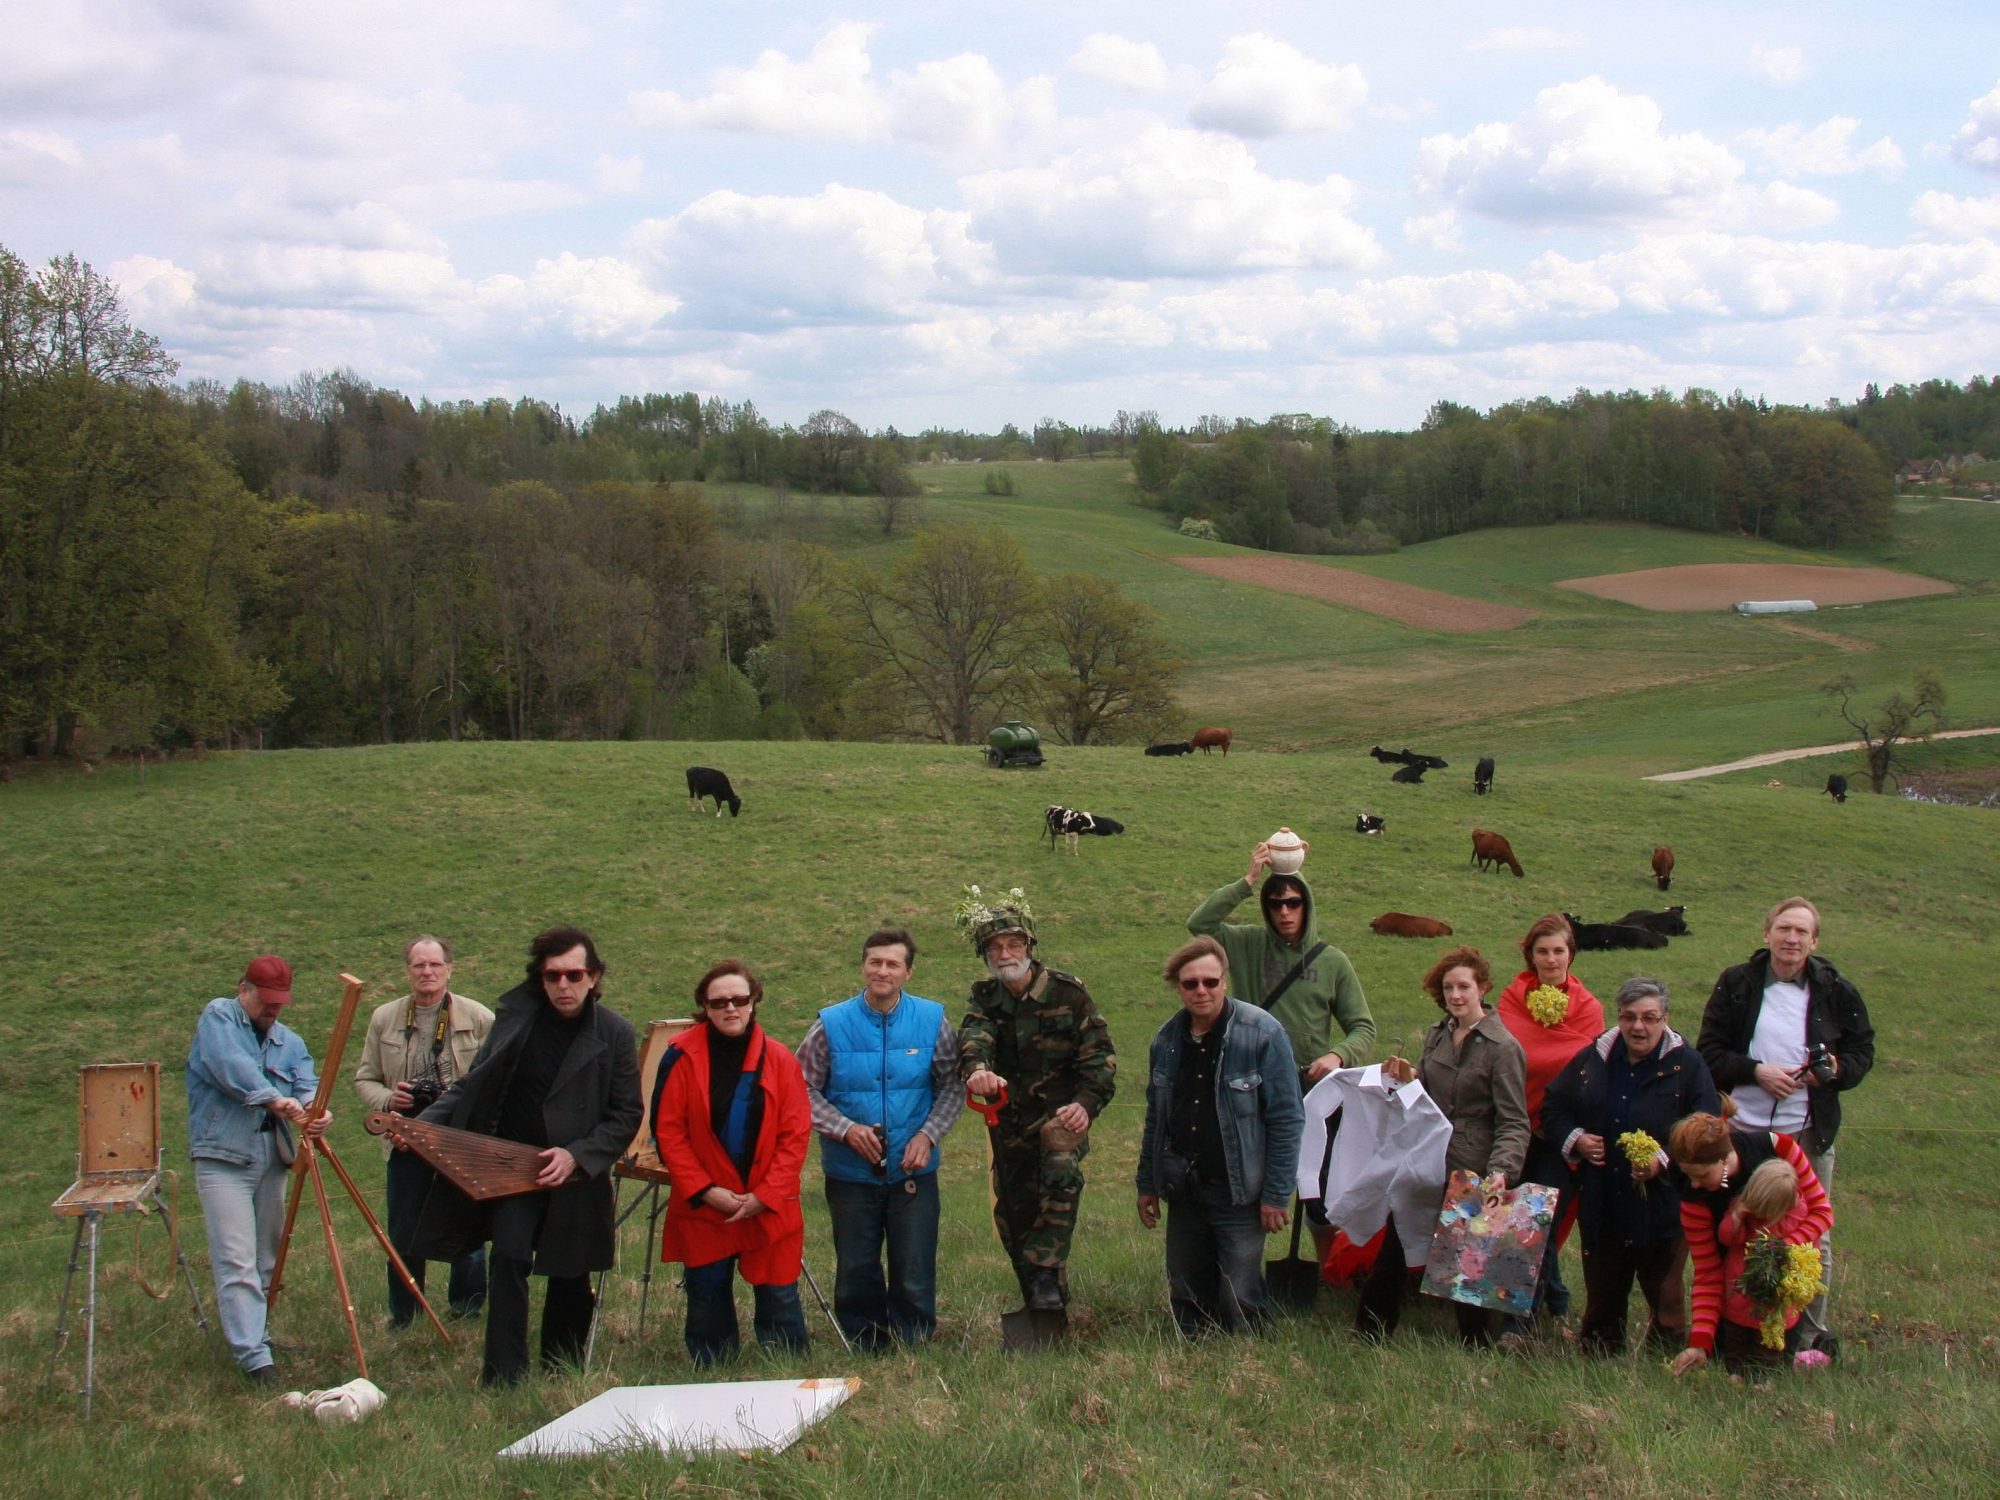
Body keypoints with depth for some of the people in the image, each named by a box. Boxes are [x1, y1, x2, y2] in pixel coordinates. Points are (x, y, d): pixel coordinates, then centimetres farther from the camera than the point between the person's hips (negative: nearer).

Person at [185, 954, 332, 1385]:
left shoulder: (289, 1041, 17)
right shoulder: (218, 1017, 1)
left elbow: (307, 1083, -1)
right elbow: (231, 1067, -18)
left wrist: (317, 1111, -24)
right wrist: (274, 1098, -29)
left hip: (272, 1155, 6)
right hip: (224, 1155, -6)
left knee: (266, 1256, 13)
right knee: (236, 1261, -11)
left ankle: (251, 1329, 27)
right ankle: (253, 1354, -14)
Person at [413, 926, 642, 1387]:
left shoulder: (613, 1033, -4)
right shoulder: (514, 1015, 1)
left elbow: (628, 1114, -3)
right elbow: (473, 1084, 9)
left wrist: (577, 1155, -17)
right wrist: (423, 1124, -6)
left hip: (577, 1177, 0)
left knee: (570, 1277, 7)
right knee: (507, 1261, -13)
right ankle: (502, 1379, -10)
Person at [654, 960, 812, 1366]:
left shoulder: (779, 1059, -2)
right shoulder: (683, 1056, -4)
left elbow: (796, 1136, -2)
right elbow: (667, 1131, -4)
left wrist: (764, 1196, -10)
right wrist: (705, 1191, -10)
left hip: (769, 1208, 0)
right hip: (703, 1209, 0)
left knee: (778, 1297, 3)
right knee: (707, 1298, 9)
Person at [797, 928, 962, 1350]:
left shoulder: (932, 1021, -2)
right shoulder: (831, 1024, -6)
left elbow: (952, 1087, 4)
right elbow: (805, 1089, -2)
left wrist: (928, 1134, -11)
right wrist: (845, 1129, -15)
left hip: (913, 1171, 0)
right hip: (850, 1173, 0)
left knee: (915, 1278, 4)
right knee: (856, 1274, 10)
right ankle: (865, 1353, 25)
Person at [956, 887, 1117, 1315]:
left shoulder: (1066, 991, -4)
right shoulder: (984, 998, 4)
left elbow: (1100, 1052, -4)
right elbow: (973, 1036, -18)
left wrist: (1087, 1102, -20)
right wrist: (976, 1068, -41)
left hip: (1060, 1114, -4)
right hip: (1008, 1121, 4)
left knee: (1061, 1174, -32)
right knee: (1014, 1217, 8)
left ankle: (1047, 1273, -27)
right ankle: (1037, 1303, 24)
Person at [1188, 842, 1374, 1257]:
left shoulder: (1332, 961, 0)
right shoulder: (1250, 945, 0)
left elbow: (1363, 1028, 1)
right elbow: (1199, 924, -14)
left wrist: (1337, 1056, -19)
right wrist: (1247, 881, -18)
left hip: (1313, 1090, 0)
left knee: (1321, 1194, 6)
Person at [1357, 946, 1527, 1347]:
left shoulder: (1503, 1048, -11)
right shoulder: (1437, 1036, 9)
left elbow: (1514, 1123, -14)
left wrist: (1501, 1171, -30)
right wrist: (1407, 1079, -4)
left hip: (1469, 1175, -6)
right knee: (1393, 1253, 12)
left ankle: (1476, 1346, 20)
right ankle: (1369, 1333, 23)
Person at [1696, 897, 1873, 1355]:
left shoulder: (1836, 991, 1)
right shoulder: (1736, 984, 1)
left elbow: (1863, 1051, 9)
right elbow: (1709, 1052, 0)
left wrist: (1834, 1069, -12)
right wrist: (1756, 1071, -15)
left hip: (1808, 1132, 0)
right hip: (1743, 1128, 0)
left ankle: (1812, 1332, 17)